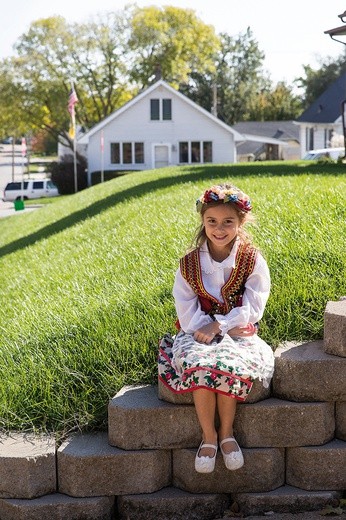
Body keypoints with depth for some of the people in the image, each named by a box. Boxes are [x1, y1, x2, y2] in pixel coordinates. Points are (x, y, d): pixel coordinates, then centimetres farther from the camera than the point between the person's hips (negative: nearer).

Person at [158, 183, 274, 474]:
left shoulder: (253, 261, -1)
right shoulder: (190, 264, 0)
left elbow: (251, 310, -7)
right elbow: (187, 314, -5)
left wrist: (217, 326, -19)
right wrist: (229, 329, -15)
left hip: (239, 334, 0)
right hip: (199, 334, 1)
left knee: (228, 366, -33)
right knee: (199, 365, -32)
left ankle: (226, 432, -9)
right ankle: (209, 435, -13)